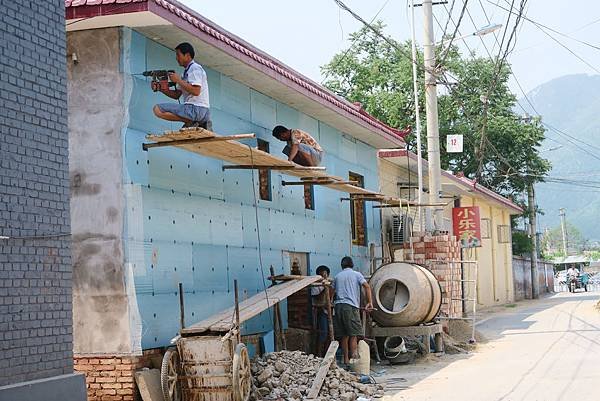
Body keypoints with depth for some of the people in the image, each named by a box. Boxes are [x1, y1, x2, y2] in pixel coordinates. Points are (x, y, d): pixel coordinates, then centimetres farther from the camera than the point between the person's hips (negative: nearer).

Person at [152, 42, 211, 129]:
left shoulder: (195, 68, -7)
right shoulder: (186, 71, 23)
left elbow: (196, 91, -21)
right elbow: (176, 95, 20)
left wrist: (178, 80, -12)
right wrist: (161, 88, 7)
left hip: (196, 109, -10)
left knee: (157, 109, -14)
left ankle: (190, 122, -15)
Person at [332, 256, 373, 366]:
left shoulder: (337, 276, 18)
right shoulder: (356, 274, 7)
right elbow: (366, 286, -5)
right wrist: (370, 302, -4)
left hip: (338, 306, 4)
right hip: (351, 306, -4)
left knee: (344, 335, 8)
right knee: (353, 334, -5)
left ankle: (346, 359, 10)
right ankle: (353, 357, -17)